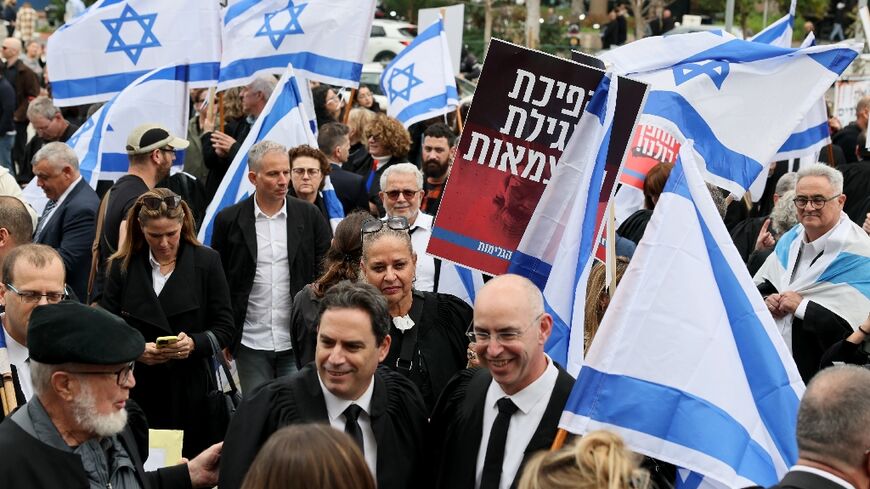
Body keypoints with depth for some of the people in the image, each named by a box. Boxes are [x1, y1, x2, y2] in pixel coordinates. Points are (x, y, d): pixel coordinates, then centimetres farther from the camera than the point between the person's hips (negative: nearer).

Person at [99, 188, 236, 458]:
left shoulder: (206, 261, 2)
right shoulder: (122, 266, 6)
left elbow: (225, 328, 2)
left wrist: (194, 343, -17)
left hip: (192, 389, -1)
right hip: (138, 393, 1)